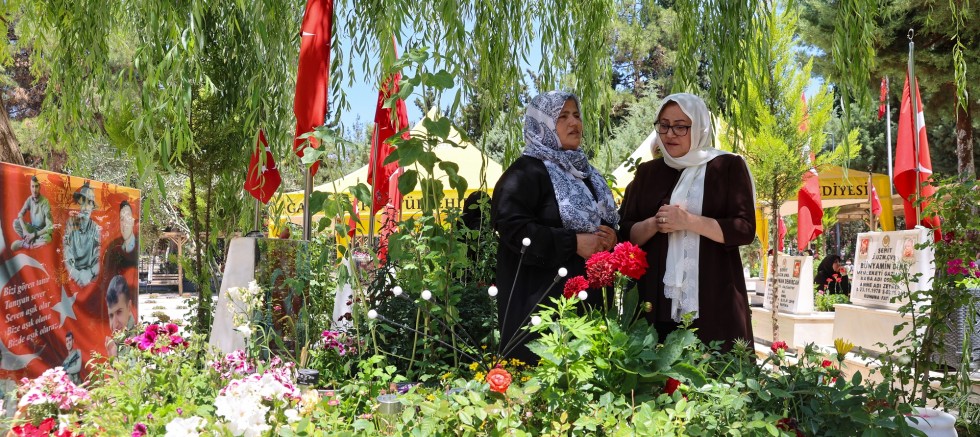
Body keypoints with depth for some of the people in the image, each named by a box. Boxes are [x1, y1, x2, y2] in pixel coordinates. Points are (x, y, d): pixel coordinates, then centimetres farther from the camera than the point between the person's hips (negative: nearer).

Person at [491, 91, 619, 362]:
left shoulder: (584, 171, 17)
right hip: (542, 297, -8)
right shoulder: (526, 172, -8)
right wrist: (573, 243, -21)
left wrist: (610, 237, 2)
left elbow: (607, 219, 27)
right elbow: (511, 226, -21)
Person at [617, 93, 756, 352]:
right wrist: (654, 224, -10)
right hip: (655, 299, 3)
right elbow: (625, 233, 11)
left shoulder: (728, 167, 4)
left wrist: (689, 221, -15)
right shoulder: (647, 173, 14)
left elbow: (745, 229, -4)